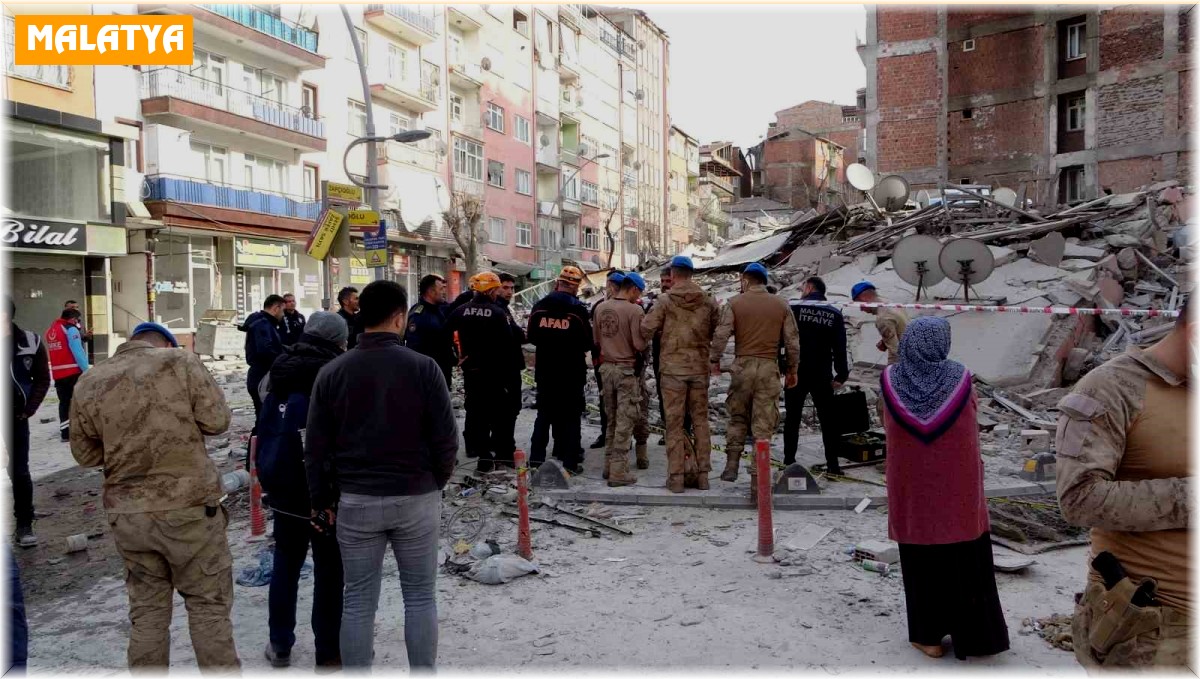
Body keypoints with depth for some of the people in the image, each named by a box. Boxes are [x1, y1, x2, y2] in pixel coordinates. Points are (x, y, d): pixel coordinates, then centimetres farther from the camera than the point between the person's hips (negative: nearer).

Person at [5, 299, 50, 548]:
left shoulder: (30, 342, -7)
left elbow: (42, 379, 2)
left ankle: (25, 525, 13)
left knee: (19, 471, 4)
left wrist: (29, 409, -7)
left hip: (16, 416, 0)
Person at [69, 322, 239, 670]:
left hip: (126, 514, 4)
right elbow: (216, 421, -9)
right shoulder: (180, 361, -7)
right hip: (189, 506, -4)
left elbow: (85, 453, 10)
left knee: (147, 608, 16)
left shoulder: (89, 383, 4)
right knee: (208, 603, 8)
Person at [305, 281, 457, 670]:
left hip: (355, 502, 2)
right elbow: (446, 438, -8)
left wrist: (322, 501, 12)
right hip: (417, 498, -2)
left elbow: (316, 447, 1)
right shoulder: (423, 367, -9)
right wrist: (435, 483, 9)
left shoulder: (332, 372, -2)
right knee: (420, 596, 12)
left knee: (358, 600, 12)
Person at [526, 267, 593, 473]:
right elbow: (587, 342, -8)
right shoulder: (578, 309, -13)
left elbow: (532, 336, 5)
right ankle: (570, 461, 6)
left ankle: (536, 458, 13)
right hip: (572, 371, -4)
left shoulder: (539, 306, -1)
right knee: (571, 415, 5)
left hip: (545, 370, 4)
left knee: (544, 413, 14)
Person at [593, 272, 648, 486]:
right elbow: (640, 345, -16)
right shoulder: (634, 310, -16)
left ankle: (609, 465, 24)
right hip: (626, 370, -6)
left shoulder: (601, 307, 3)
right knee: (624, 422, 0)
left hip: (606, 368, 6)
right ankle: (618, 472, 2)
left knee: (611, 419, 17)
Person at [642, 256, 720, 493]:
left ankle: (676, 476, 4)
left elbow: (646, 329, -10)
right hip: (700, 368, 3)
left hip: (673, 368, -3)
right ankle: (702, 473, 15)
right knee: (700, 420, 11)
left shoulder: (664, 300, -7)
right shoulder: (708, 301, 3)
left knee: (674, 422, 3)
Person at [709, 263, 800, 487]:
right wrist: (792, 369, 15)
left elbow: (721, 334, -8)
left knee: (737, 417, 18)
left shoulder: (735, 303, 0)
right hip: (769, 368, 1)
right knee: (763, 425, 3)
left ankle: (731, 466, 15)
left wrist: (714, 360, 5)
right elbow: (793, 341, 6)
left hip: (742, 366, 0)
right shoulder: (781, 305, 6)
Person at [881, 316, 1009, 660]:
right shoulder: (960, 378, -10)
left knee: (922, 562, 10)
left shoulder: (891, 379, -9)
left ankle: (928, 636, 18)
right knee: (966, 563, 13)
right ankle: (972, 634, 22)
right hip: (958, 487, 0)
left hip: (913, 489, 0)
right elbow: (971, 423, 3)